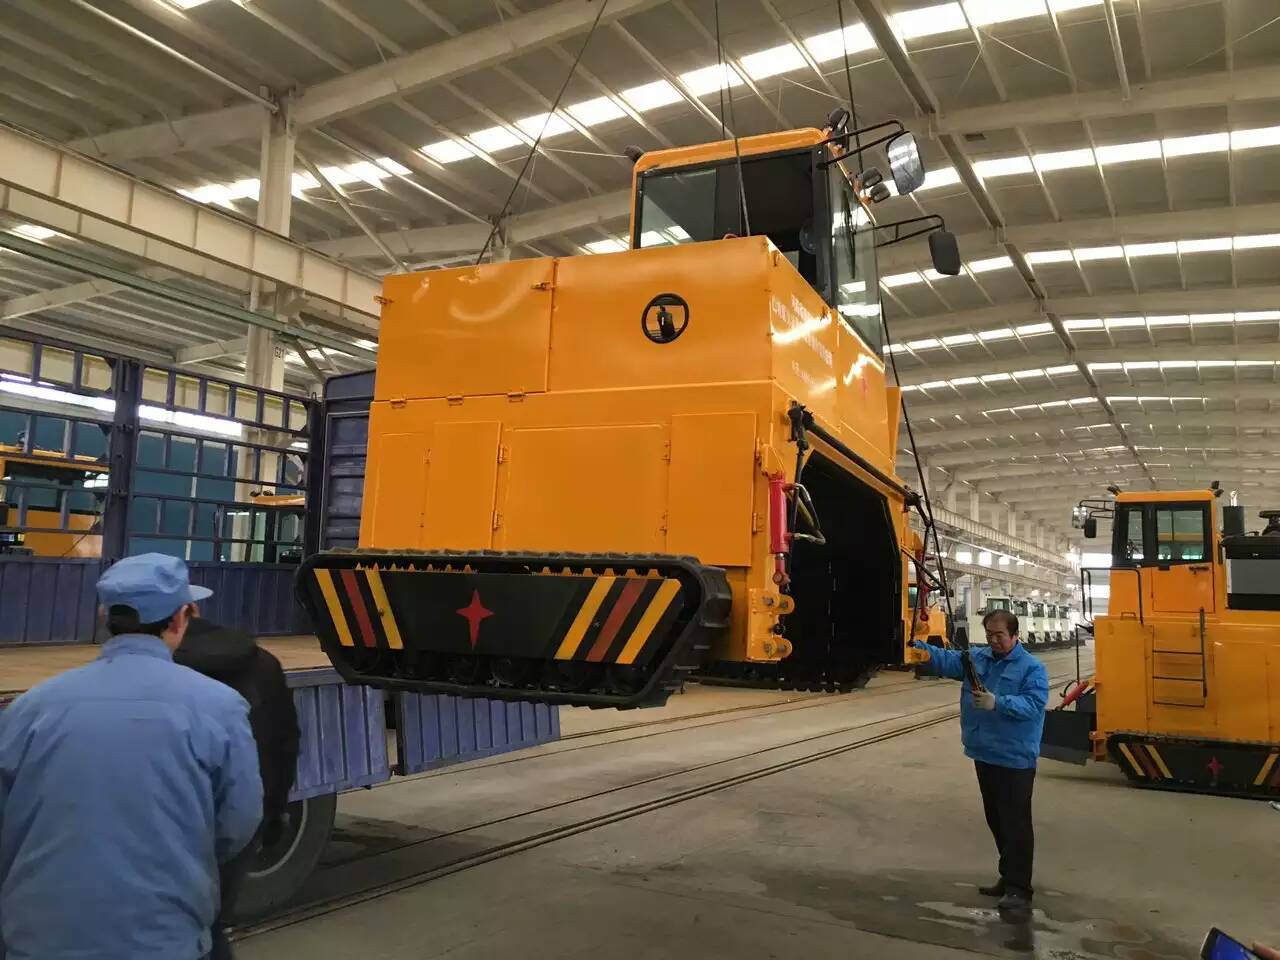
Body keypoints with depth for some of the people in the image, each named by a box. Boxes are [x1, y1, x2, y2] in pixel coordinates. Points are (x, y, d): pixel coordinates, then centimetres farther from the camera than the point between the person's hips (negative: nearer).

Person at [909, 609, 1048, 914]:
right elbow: (945, 659, -2)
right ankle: (1009, 877, 31)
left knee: (1015, 825, -2)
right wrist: (916, 645, -18)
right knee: (996, 821, 17)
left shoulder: (1032, 668, -8)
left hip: (1015, 760, -7)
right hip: (985, 755, 7)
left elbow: (1033, 704, -21)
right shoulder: (977, 657, 9)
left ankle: (1018, 888, 5)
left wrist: (998, 703, -32)